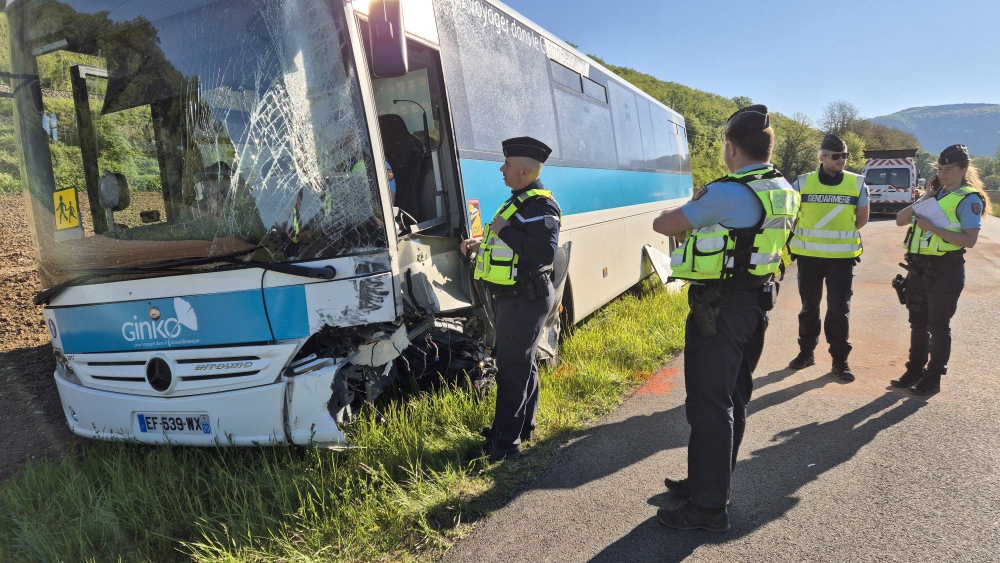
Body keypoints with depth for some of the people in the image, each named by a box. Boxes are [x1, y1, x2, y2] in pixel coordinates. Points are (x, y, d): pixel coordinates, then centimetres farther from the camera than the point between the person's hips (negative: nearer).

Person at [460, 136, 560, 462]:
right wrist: (481, 246, 11)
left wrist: (505, 230, -26)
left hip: (525, 299, -11)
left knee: (512, 368, -6)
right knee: (522, 364, 18)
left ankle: (505, 444, 1)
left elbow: (545, 253, -32)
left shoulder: (540, 205, -19)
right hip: (514, 298, 11)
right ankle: (523, 427, 32)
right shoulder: (520, 202, 15)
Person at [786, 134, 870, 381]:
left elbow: (862, 219, 8)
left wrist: (839, 236, 7)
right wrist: (810, 238, 5)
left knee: (839, 308, 2)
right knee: (809, 306, 11)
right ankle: (806, 352, 25)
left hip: (842, 256, 0)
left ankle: (840, 359, 13)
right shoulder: (803, 183, -2)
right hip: (808, 256, 1)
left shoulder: (857, 183, -1)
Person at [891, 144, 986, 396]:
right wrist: (925, 198, -4)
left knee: (938, 326, 2)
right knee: (918, 322, 14)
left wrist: (932, 227, -20)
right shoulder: (933, 195, 14)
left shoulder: (969, 199, -8)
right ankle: (915, 371, 25)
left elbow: (970, 240, -18)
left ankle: (933, 378, 12)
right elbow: (900, 220, 6)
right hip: (918, 267, 7)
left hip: (945, 270, -7)